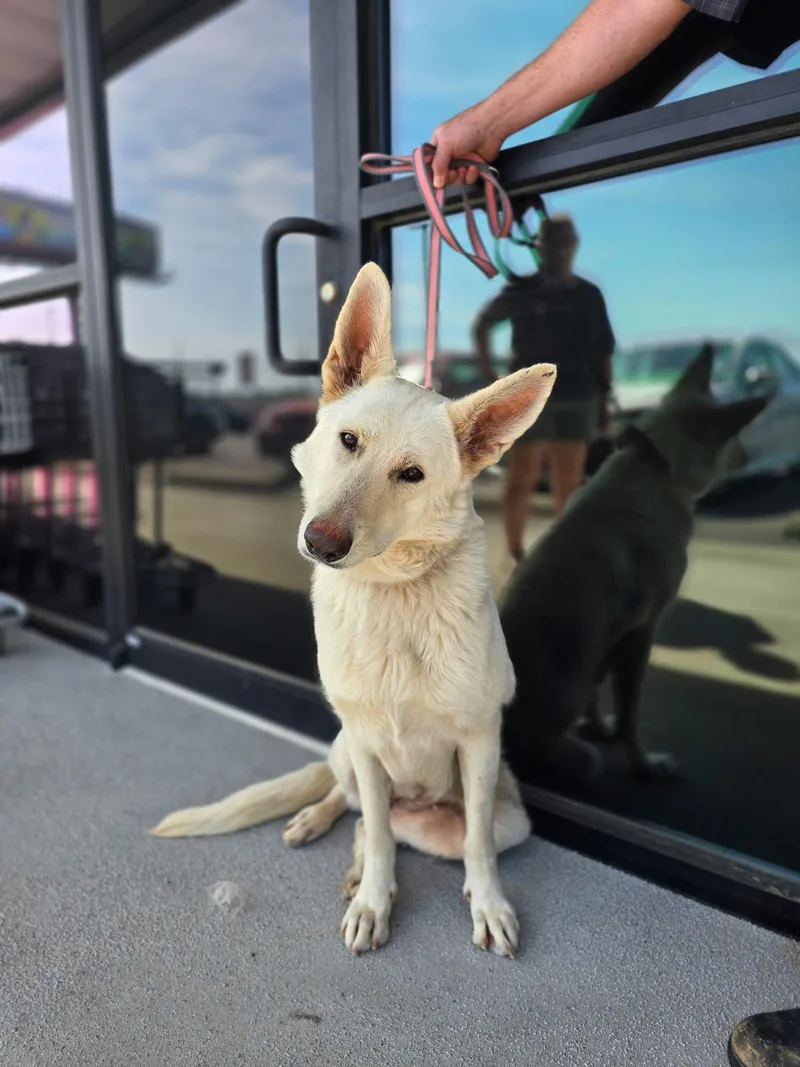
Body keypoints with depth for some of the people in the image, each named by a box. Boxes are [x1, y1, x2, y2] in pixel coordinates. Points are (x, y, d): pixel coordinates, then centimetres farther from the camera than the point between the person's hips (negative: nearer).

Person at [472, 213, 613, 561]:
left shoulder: (589, 295, 8)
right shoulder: (521, 291, 0)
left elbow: (602, 353, 9)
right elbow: (482, 324, 10)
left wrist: (604, 400, 5)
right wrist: (487, 373, 1)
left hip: (578, 398, 3)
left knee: (568, 482, 8)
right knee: (523, 478, -2)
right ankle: (515, 553, 7)